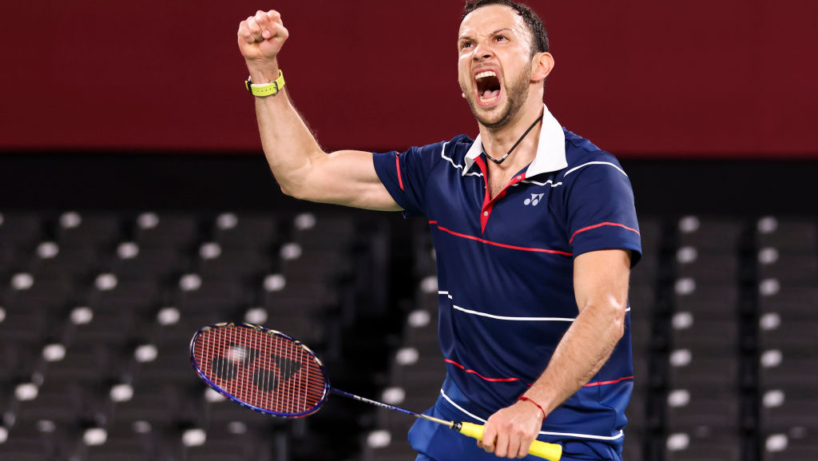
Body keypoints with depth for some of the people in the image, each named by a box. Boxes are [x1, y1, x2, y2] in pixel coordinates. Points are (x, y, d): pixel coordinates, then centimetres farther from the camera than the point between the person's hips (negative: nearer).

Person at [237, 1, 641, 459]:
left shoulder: (593, 177, -15)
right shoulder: (444, 169, 6)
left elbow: (604, 314, -27)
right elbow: (305, 173, 13)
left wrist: (532, 407, -41)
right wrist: (264, 69, 3)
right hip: (459, 423, 6)